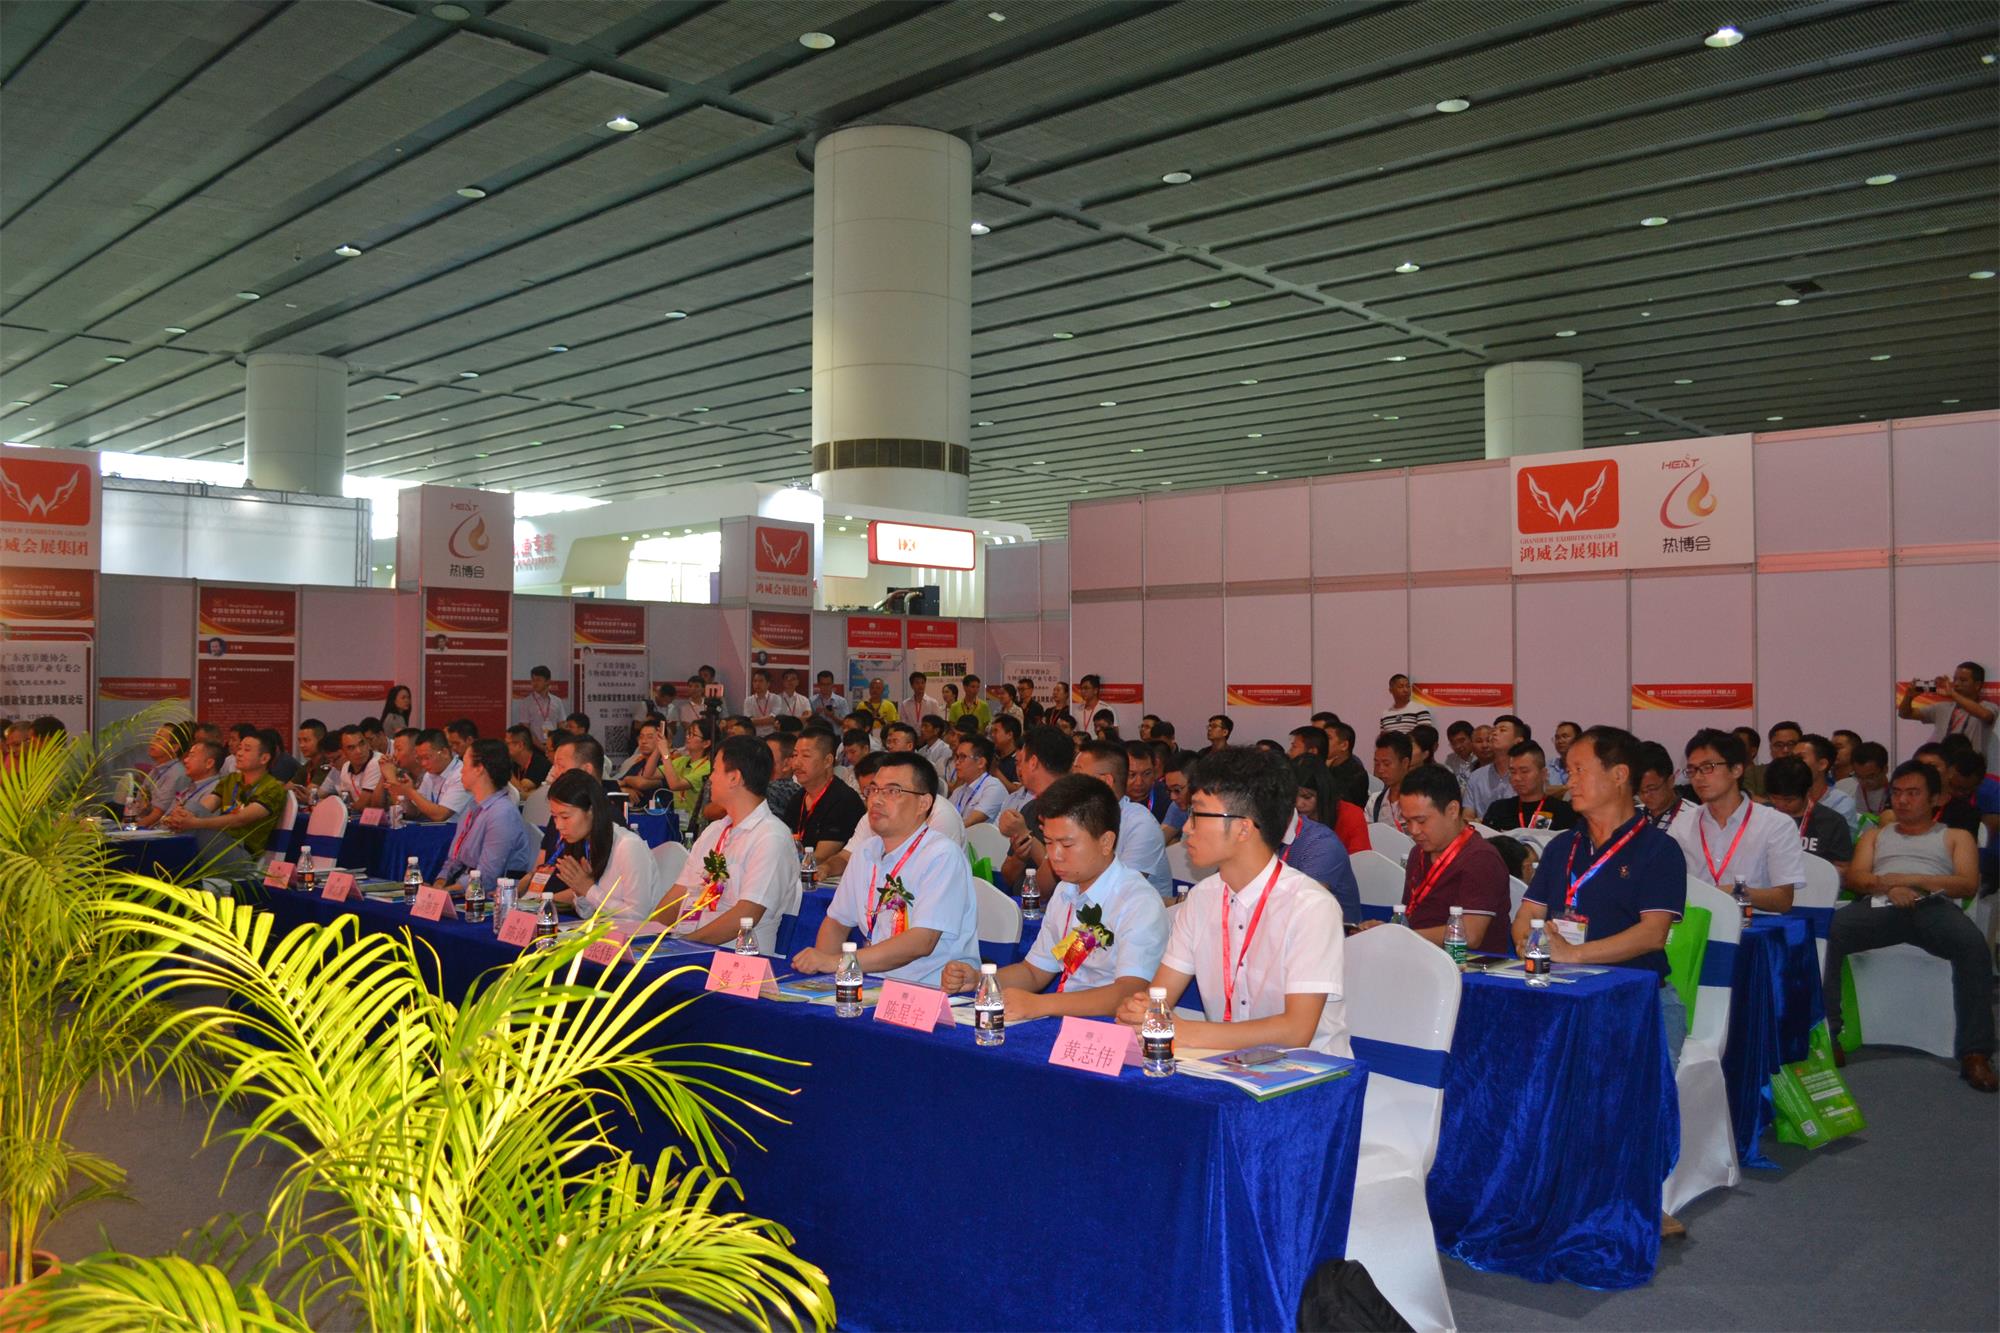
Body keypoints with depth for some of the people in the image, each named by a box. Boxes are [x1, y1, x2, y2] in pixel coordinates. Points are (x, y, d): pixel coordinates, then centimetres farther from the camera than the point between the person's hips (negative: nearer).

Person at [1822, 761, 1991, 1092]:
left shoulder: (1955, 837, 28)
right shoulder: (1875, 834, 34)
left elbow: (1968, 884, 8)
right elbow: (1854, 877, 15)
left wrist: (1909, 879, -6)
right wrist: (1888, 886, -8)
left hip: (1933, 906, -1)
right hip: (1879, 906, 1)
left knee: (1973, 944, -36)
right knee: (1828, 932, -32)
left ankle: (1975, 1054, -33)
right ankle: (1825, 1036, -31)